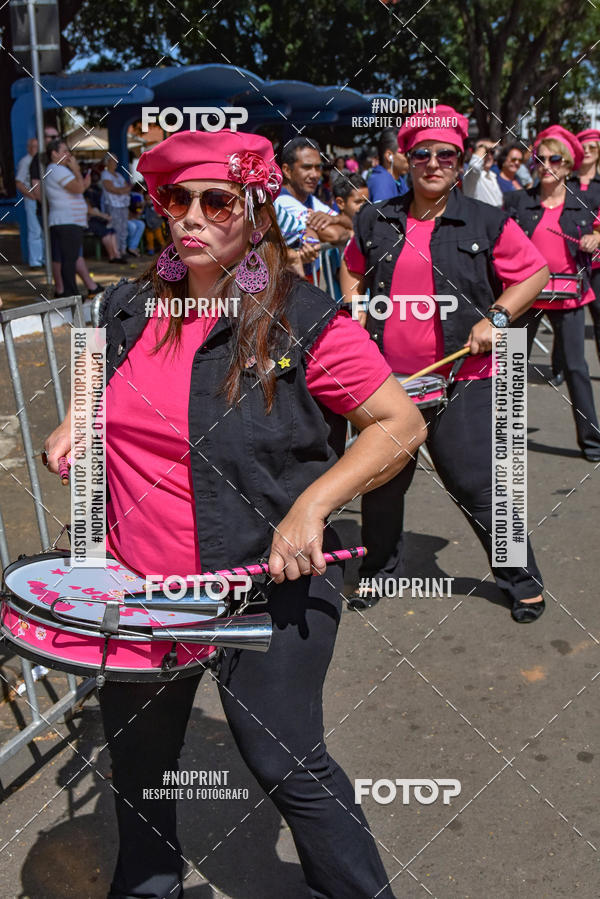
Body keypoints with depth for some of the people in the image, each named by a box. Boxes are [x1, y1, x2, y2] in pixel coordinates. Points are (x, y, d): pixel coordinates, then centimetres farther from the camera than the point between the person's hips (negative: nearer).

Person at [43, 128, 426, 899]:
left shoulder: (304, 324, -15)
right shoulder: (130, 308, 2)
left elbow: (401, 423, -13)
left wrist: (312, 505, -23)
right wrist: (76, 420, 3)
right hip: (136, 586, 6)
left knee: (284, 763, 4)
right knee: (135, 758, 23)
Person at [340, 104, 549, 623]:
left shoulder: (487, 223, -4)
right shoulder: (375, 222, 5)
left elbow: (535, 273, 4)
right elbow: (353, 271, 23)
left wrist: (496, 317, -8)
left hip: (462, 383, -3)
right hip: (387, 380, 4)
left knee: (479, 486, -1)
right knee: (381, 483, 15)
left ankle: (522, 579, 20)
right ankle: (380, 571, 37)